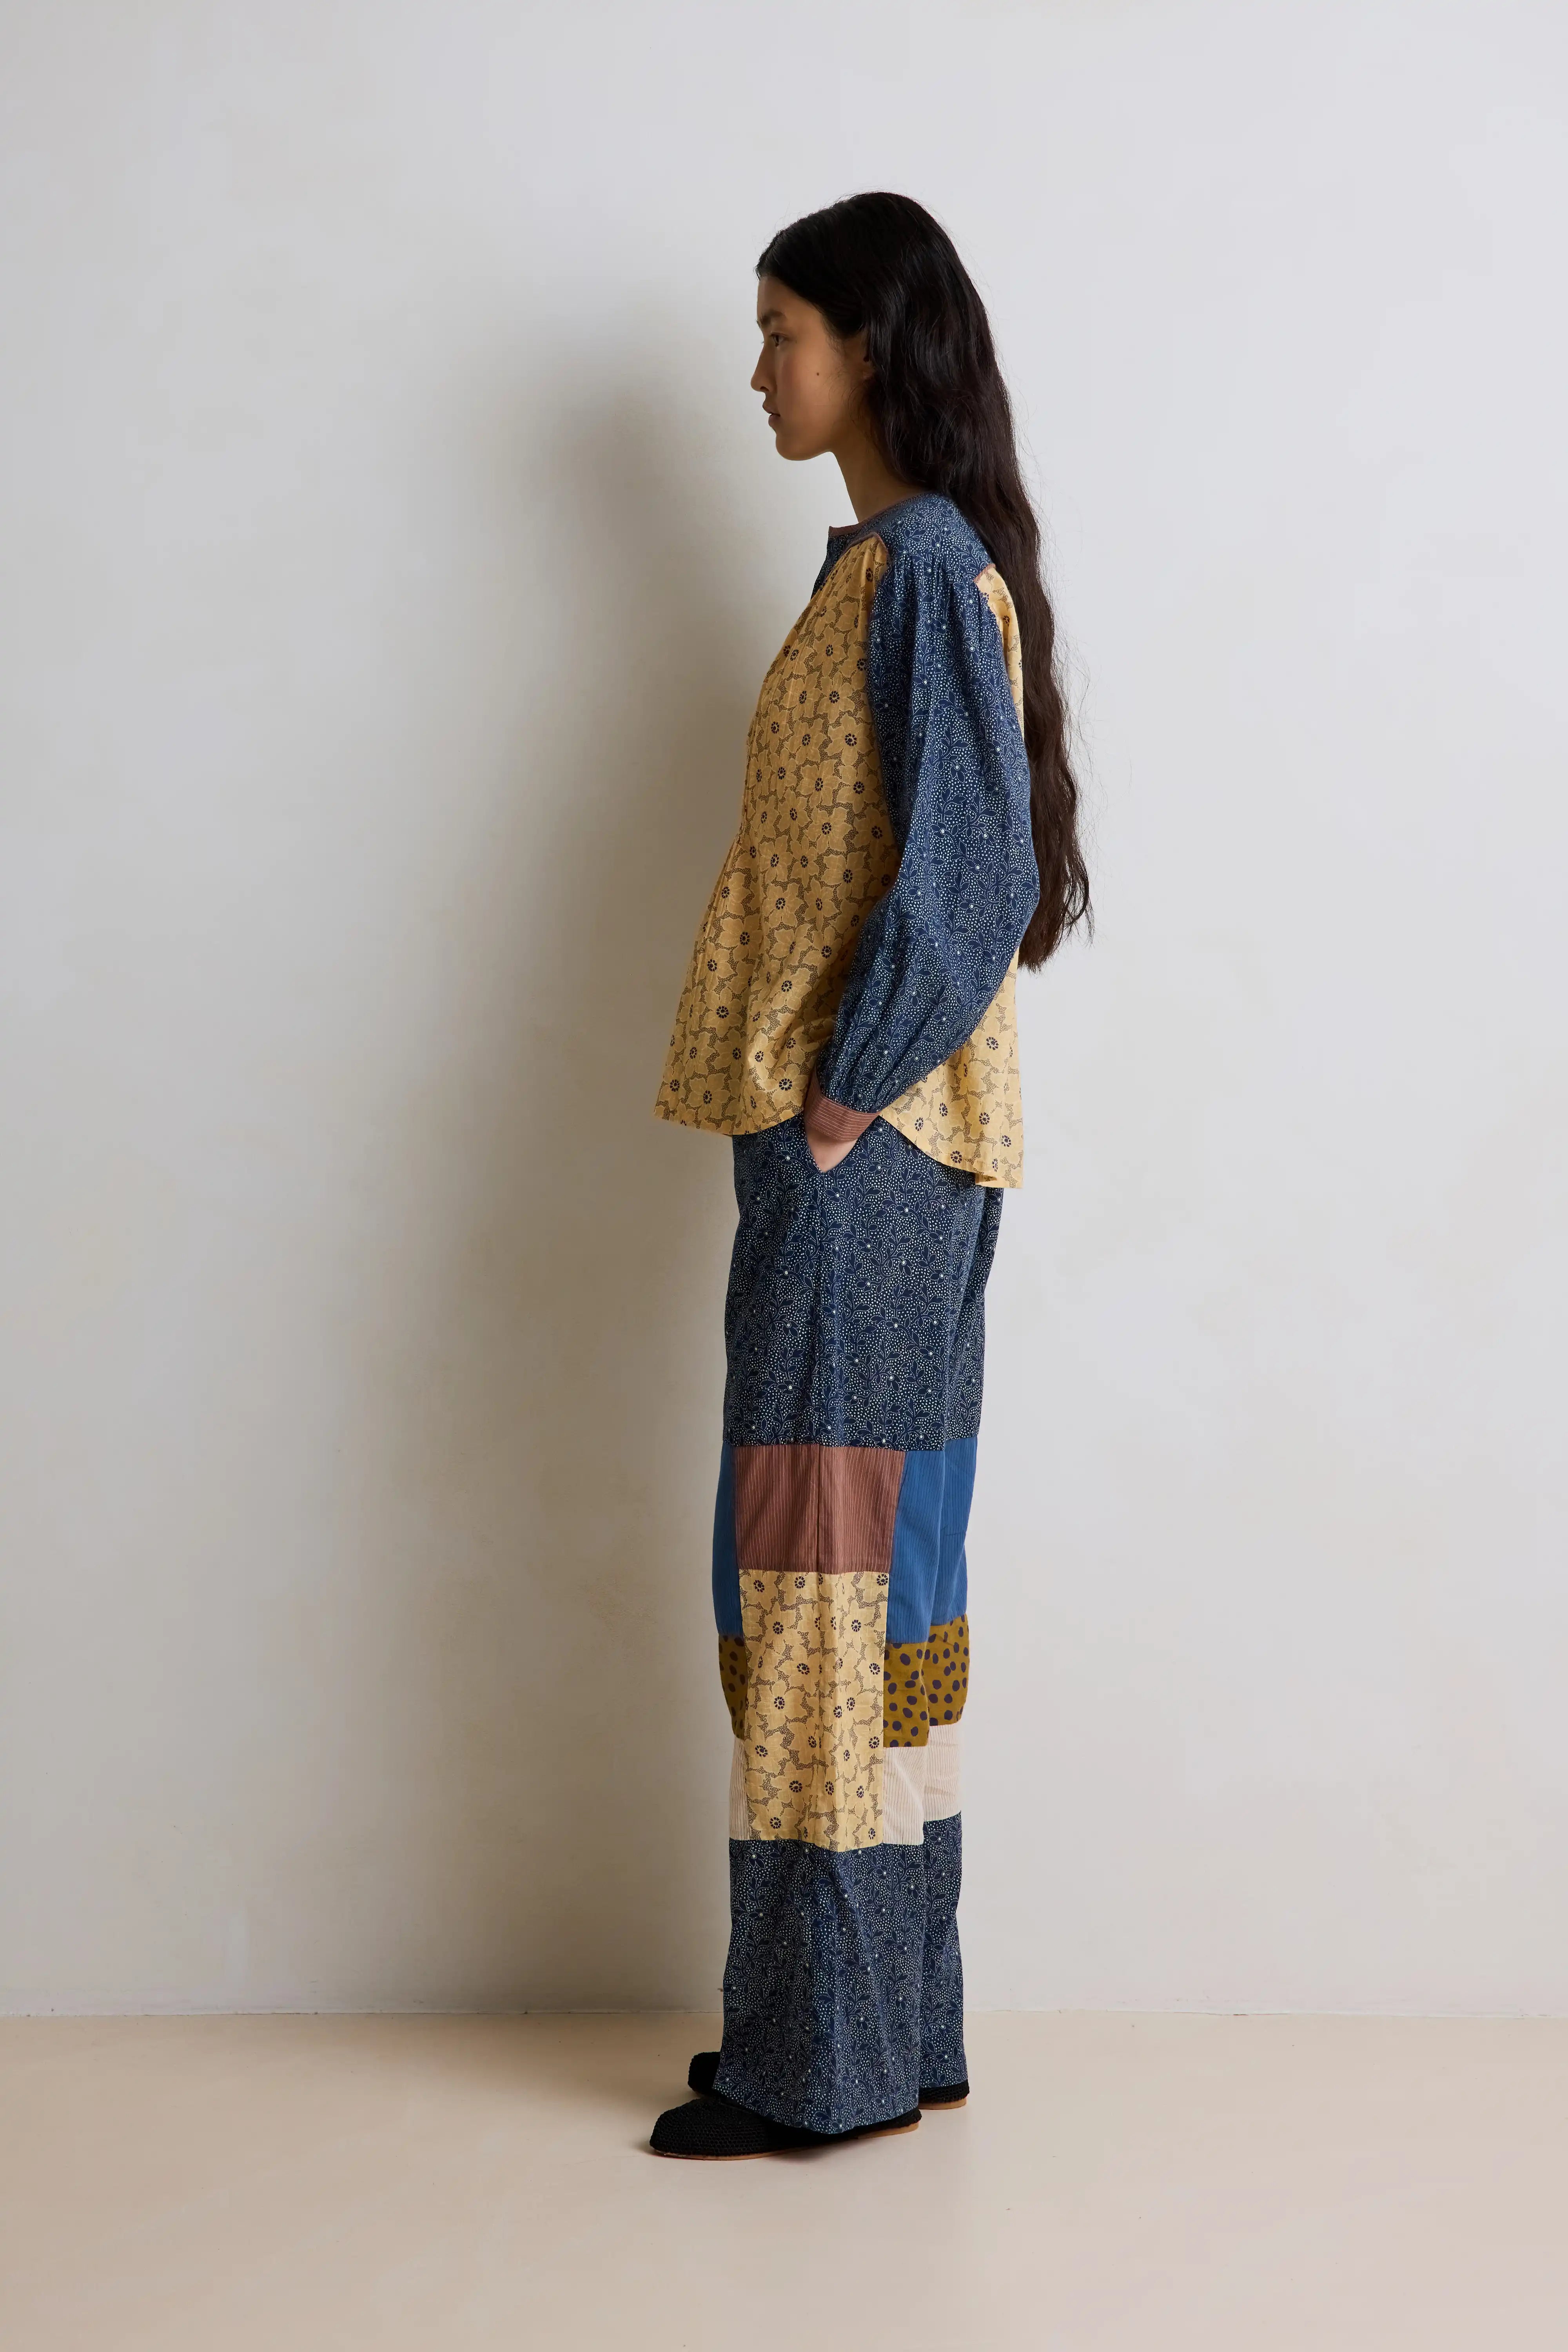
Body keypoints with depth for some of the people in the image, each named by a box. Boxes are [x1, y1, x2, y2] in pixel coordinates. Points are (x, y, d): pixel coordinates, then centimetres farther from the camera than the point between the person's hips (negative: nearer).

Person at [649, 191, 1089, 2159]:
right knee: (872, 1561, 11)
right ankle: (894, 2028, 20)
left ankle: (827, 2057, 4)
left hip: (866, 1148, -10)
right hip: (852, 1138, 10)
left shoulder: (926, 564, -12)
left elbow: (961, 870, -19)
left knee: (824, 1557, -5)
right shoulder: (888, 559, 18)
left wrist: (842, 1097, -16)